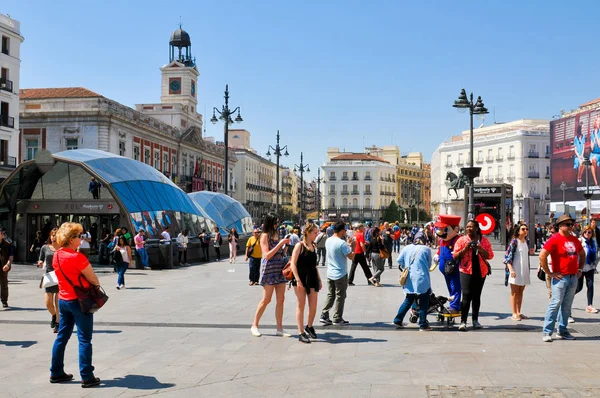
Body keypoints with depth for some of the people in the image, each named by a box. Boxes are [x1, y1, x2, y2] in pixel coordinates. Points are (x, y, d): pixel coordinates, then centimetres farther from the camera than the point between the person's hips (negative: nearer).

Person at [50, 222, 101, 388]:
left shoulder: (56, 256, 4)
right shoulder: (77, 257, -20)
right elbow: (93, 280, -14)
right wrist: (97, 284, 6)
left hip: (63, 300, 8)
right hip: (80, 301, -8)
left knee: (62, 336, 16)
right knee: (84, 340, -2)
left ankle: (56, 373, 23)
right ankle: (87, 377, 0)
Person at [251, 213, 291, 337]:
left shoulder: (276, 234, 12)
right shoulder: (265, 236, -9)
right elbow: (267, 255, -17)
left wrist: (285, 244, 0)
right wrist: (280, 243, -19)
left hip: (280, 269, 7)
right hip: (269, 269, -6)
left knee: (281, 299, 4)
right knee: (266, 300, 0)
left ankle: (279, 328, 9)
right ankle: (254, 326, 13)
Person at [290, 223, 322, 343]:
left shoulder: (314, 246, 12)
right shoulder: (299, 245, -8)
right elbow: (293, 264, -13)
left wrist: (319, 279, 16)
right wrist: (298, 280, -20)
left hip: (312, 278, 6)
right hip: (301, 278, -6)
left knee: (313, 306, 6)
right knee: (301, 305, 1)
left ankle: (309, 326, 31)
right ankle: (301, 333, 7)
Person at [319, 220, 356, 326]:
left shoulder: (328, 241, 4)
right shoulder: (341, 243, -21)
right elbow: (351, 257, -17)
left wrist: (348, 245, 16)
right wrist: (353, 246, -2)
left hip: (330, 273, 7)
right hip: (340, 274, -7)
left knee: (330, 295, 15)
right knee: (340, 297, 5)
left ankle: (324, 316, 11)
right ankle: (338, 319, 11)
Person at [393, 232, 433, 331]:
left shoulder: (407, 248, 5)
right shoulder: (426, 249, -3)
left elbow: (399, 261, 3)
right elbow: (429, 264, 5)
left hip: (409, 279, 4)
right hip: (422, 279, -4)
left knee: (408, 300, 18)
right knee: (423, 302, 6)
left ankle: (398, 320, 15)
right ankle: (423, 324, 8)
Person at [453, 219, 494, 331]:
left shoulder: (484, 240, 6)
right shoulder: (461, 240, 2)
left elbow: (490, 255, 3)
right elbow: (455, 256, 0)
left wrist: (480, 249, -14)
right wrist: (465, 249, -15)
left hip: (480, 272, 2)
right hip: (466, 271, -2)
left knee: (476, 296, 11)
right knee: (466, 296, -11)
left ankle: (475, 320, 22)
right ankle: (463, 322, -10)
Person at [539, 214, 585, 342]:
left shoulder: (574, 239, 11)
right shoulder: (554, 239, -11)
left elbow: (582, 254, 28)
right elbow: (542, 256, -17)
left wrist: (580, 269, 17)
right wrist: (549, 273, -14)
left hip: (573, 278, 7)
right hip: (560, 277, -7)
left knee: (567, 306, 11)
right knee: (555, 304, -9)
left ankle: (562, 331, 20)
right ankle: (547, 332, -5)